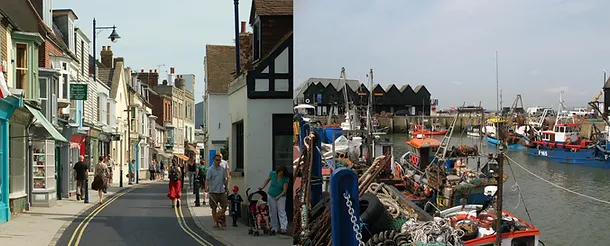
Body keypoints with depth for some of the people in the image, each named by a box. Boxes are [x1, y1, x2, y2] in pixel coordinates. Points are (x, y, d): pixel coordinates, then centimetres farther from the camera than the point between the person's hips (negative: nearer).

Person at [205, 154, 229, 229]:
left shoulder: (222, 169, 9)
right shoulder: (210, 169, -5)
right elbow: (207, 179, -12)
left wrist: (226, 188, 17)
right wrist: (206, 187, -28)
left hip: (222, 191, 4)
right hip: (213, 191, -4)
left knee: (224, 206, 0)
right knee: (214, 208, 4)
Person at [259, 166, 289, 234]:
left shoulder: (285, 179, -18)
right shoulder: (273, 174, -11)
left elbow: (285, 190, -18)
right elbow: (268, 180, 8)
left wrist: (279, 196, -31)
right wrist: (263, 187, 1)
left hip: (281, 196, -3)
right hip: (271, 196, 3)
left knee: (282, 212, -10)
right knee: (273, 212, 5)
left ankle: (283, 228, -13)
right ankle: (274, 228, 12)